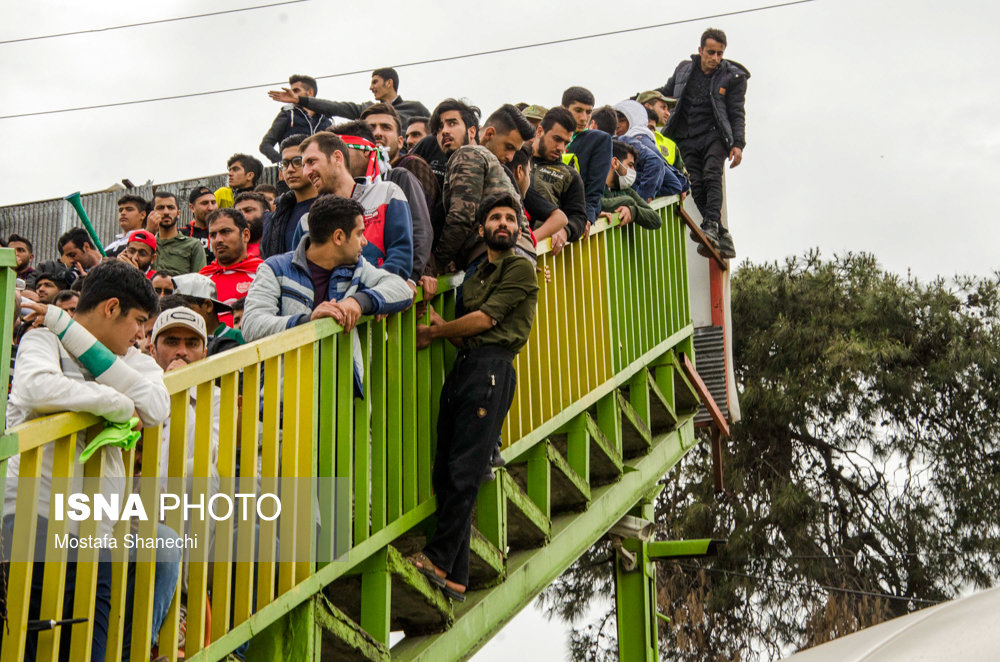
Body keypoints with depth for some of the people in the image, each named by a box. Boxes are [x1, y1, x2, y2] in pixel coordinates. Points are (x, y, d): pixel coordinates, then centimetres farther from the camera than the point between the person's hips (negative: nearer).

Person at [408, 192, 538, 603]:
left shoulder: (521, 268, 2)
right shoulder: (476, 275, 25)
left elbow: (486, 319, -6)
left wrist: (433, 333, 3)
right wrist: (440, 326, -1)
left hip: (491, 368, -8)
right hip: (463, 366, 8)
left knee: (465, 470, -12)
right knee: (445, 471, 3)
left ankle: (439, 558, -8)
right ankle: (454, 577, 6)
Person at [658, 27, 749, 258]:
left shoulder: (733, 77, 4)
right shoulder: (684, 70, 12)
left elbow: (737, 114, 1)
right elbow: (665, 92, 28)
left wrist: (738, 144, -10)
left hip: (714, 135, -3)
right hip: (687, 140, 3)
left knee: (711, 176, -25)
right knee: (696, 185, -10)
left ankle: (711, 225, -34)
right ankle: (721, 234, -7)